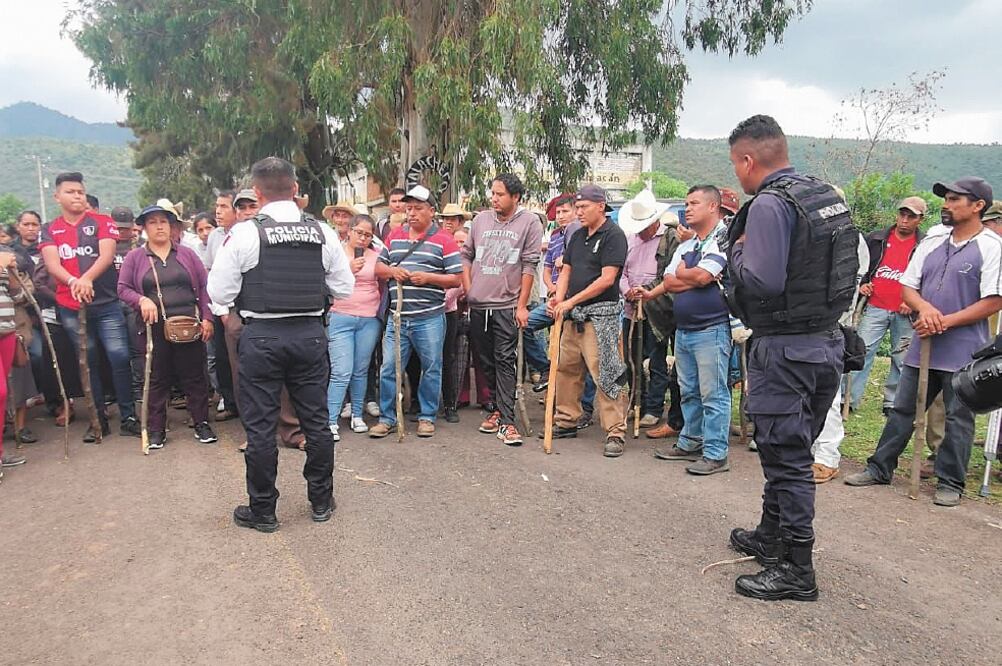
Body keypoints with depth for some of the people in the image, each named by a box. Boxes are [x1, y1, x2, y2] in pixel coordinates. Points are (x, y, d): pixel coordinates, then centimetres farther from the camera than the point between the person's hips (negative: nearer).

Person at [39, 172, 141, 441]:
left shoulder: (102, 222, 5)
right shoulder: (49, 231, 11)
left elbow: (107, 255, -9)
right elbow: (52, 264, -4)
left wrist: (87, 278, -26)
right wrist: (72, 282, -24)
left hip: (106, 303, -2)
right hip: (70, 307, 2)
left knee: (119, 357, -7)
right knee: (88, 362, 8)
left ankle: (128, 418, 2)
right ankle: (98, 419, 17)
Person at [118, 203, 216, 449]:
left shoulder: (186, 254, 8)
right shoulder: (134, 257, 7)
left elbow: (204, 287, 6)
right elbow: (123, 289, 3)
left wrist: (207, 318, -2)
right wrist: (141, 300, -17)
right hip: (154, 328, 0)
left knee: (194, 376, 5)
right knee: (157, 379, 6)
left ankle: (202, 423, 16)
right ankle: (156, 429, 16)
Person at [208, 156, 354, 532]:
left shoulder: (245, 234, -8)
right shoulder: (323, 233, 0)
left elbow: (219, 293, -6)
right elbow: (344, 288, 4)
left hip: (261, 336, -3)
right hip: (311, 334, 3)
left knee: (260, 425, 8)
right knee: (316, 419, 13)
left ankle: (262, 511, 19)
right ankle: (321, 502, 26)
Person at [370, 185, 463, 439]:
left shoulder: (444, 241, -1)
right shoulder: (394, 237, 12)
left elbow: (457, 279, -4)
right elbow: (378, 268, 17)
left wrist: (427, 278, -16)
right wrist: (392, 271, -5)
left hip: (429, 319, -3)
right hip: (397, 319, 3)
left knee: (431, 369, 7)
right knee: (388, 369, 5)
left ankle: (427, 417, 22)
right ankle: (387, 418, 18)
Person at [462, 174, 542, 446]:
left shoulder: (529, 222, -2)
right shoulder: (481, 219, 10)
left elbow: (529, 266, -5)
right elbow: (467, 256, 16)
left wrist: (522, 305, -8)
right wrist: (468, 291, 6)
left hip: (507, 305, -4)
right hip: (478, 305, 5)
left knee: (505, 361, -7)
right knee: (486, 360, 11)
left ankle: (506, 421, -6)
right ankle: (496, 408, 26)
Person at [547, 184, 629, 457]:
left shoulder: (613, 235, -9)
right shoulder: (577, 236, 16)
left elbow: (607, 279, -16)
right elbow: (566, 270, 16)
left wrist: (571, 301, -16)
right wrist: (558, 298, -5)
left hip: (601, 314, -8)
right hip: (574, 314, 8)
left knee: (605, 373, -9)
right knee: (566, 368, 13)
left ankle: (615, 433, -3)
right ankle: (566, 421, 26)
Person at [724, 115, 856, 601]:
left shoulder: (770, 204, -17)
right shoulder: (827, 196, 10)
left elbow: (760, 282, -26)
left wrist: (737, 250, -5)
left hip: (785, 349, -9)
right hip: (827, 339, 9)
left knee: (786, 456, 1)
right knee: (790, 449, 20)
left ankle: (796, 570, 12)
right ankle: (771, 537, 37)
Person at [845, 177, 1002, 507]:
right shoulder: (931, 244, 11)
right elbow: (907, 286, 11)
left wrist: (946, 322, -17)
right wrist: (924, 307, -11)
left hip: (963, 352, -5)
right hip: (922, 346, 5)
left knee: (958, 417, 6)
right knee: (903, 410, 11)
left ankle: (950, 482, 18)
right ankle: (879, 468, 21)